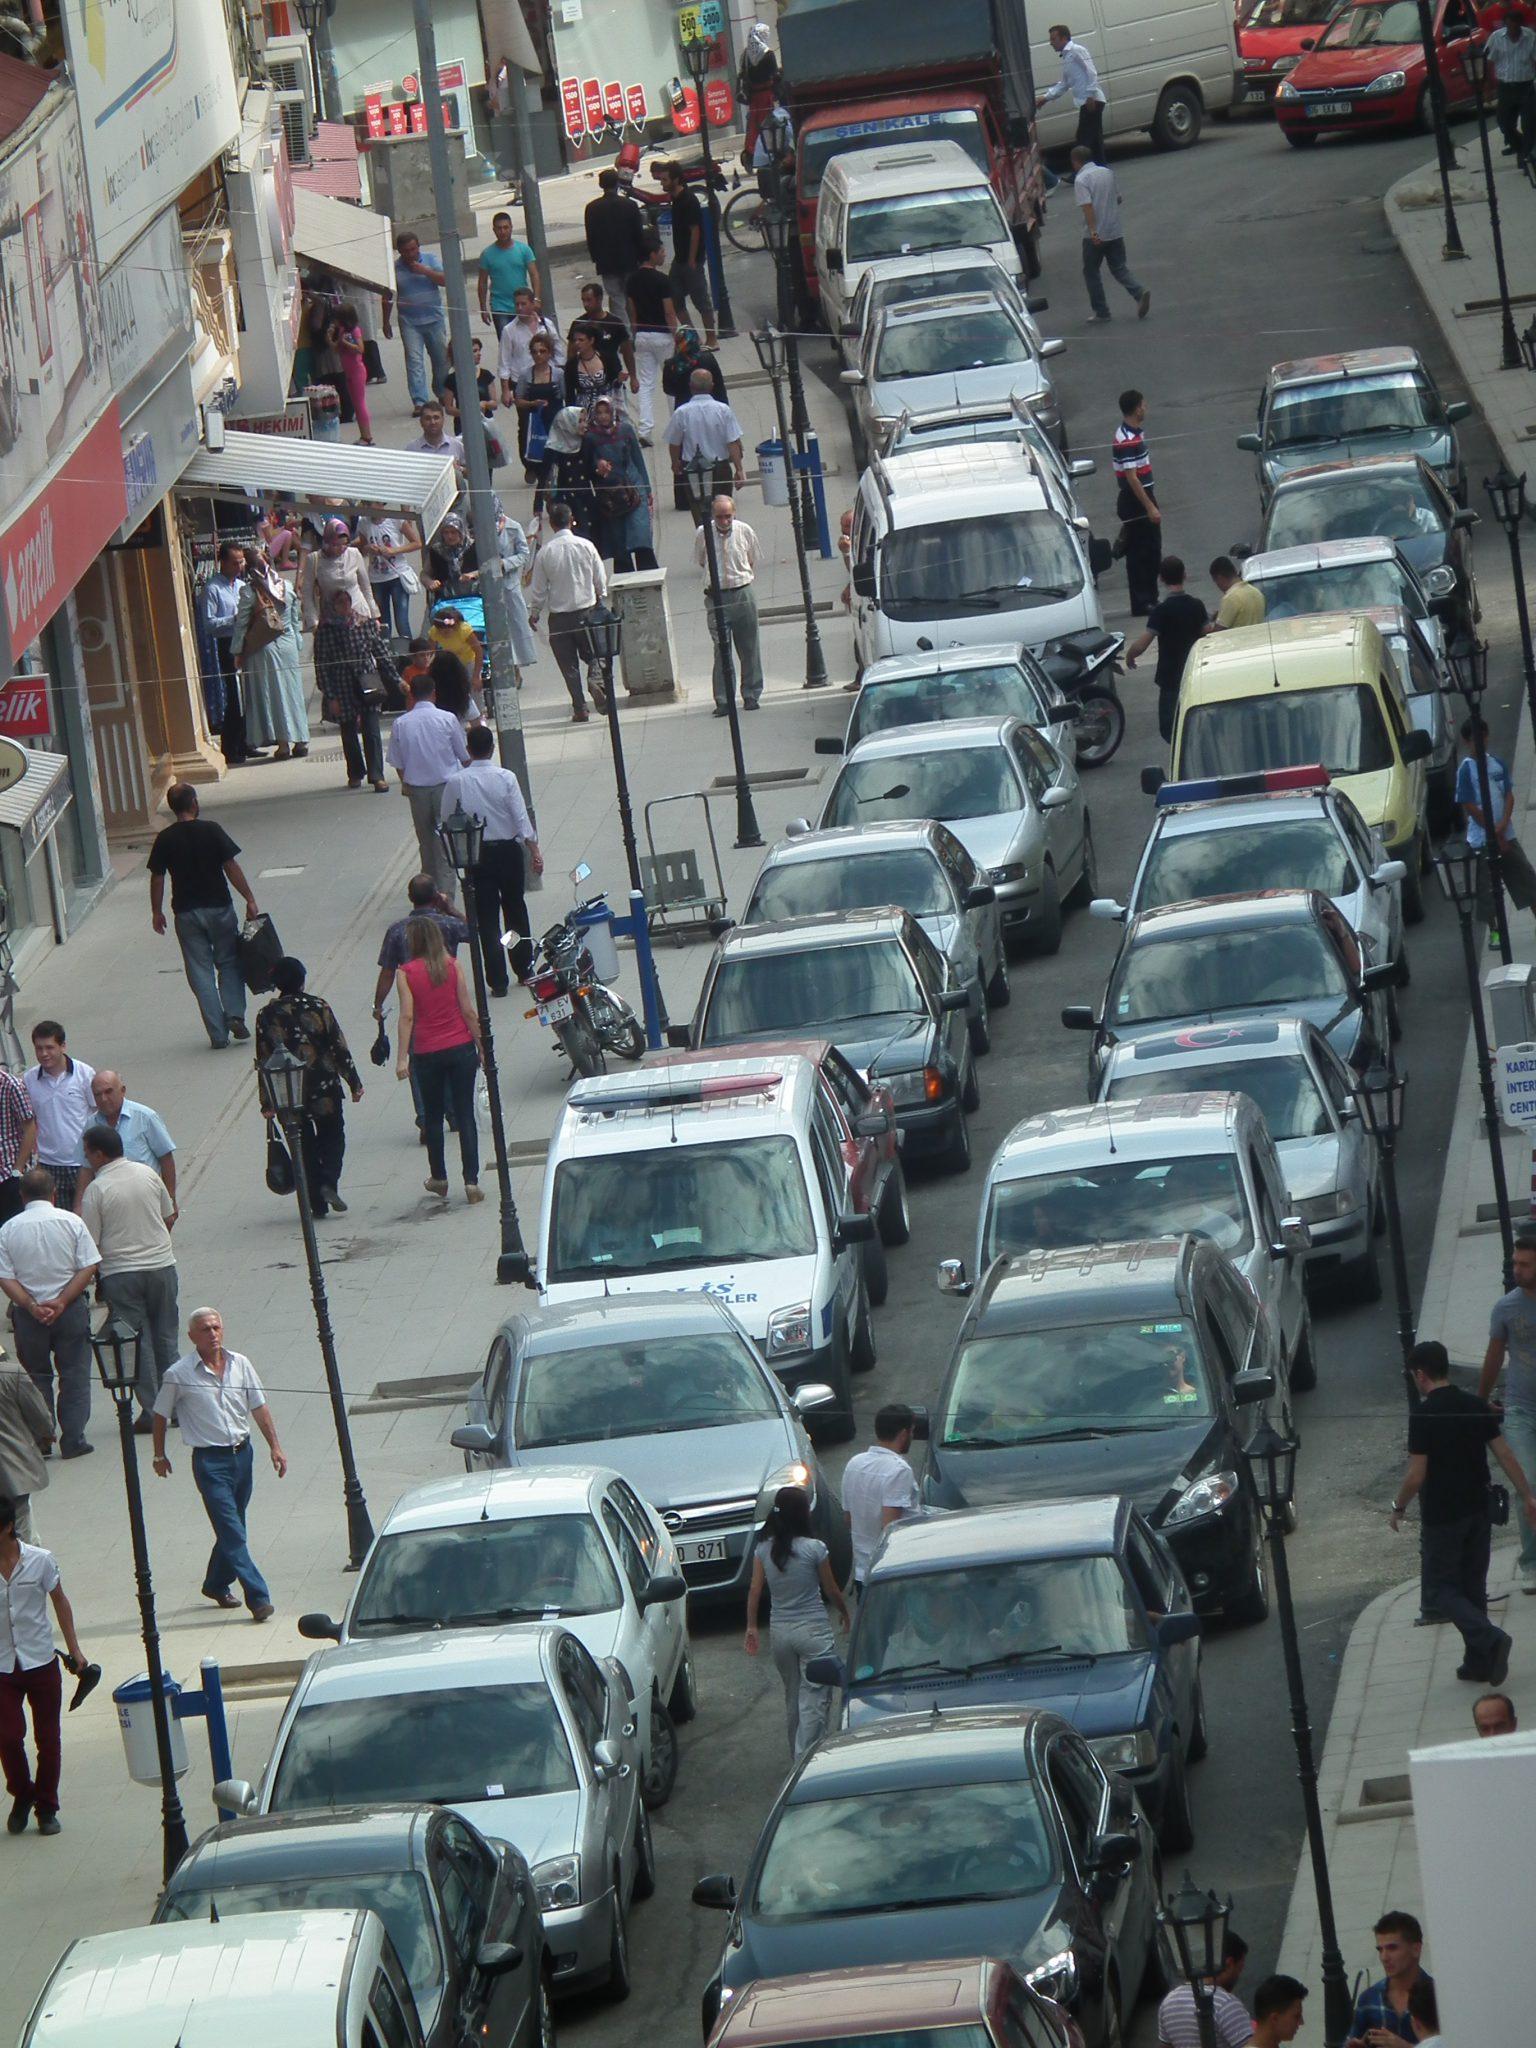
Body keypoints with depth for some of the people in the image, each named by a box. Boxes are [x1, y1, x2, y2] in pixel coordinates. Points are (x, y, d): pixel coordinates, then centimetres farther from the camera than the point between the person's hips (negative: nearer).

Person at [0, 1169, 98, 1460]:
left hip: (28, 1315, 1)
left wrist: (32, 1307, -12)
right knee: (74, 1374, 8)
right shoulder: (71, 1222, -6)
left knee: (37, 1376, 13)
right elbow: (88, 1268, -8)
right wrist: (62, 1302, -10)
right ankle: (73, 1439, 4)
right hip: (70, 1312, -1)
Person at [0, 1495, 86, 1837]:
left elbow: (60, 1602, 5)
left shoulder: (40, 1561, -7)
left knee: (47, 1740, 7)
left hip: (41, 1663, 0)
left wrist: (74, 1648, 4)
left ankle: (46, 1808, 21)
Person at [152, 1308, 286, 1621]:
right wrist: (159, 1456, 10)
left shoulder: (240, 1364, 3)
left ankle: (217, 1585, 37)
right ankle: (258, 1598, -15)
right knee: (233, 1532, -11)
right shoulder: (179, 1375, -9)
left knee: (232, 1527, 16)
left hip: (241, 1452, 5)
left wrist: (275, 1447, 5)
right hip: (209, 1460, -5)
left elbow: (259, 1407, 9)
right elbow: (160, 1416, 4)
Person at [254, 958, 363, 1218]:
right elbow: (339, 1047, -4)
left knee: (305, 1147, 11)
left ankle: (317, 1203, 10)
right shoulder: (318, 1007, -6)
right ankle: (329, 1182, -8)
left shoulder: (267, 1015, -3)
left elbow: (263, 1060, -2)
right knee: (332, 1137, 16)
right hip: (324, 1088, -1)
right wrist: (354, 1083, 4)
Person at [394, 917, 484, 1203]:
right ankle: (471, 1181, -3)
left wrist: (402, 1057, -10)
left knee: (433, 1116, 16)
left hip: (427, 1053, -1)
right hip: (460, 1048, 1)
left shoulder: (406, 973, -6)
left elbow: (407, 1016, -11)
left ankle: (438, 1178, 25)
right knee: (465, 1115, 3)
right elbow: (468, 1010, -3)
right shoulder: (453, 966, -2)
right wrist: (481, 1046, 4)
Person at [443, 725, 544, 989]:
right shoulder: (505, 778, -11)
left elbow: (447, 822, 0)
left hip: (476, 855, 0)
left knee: (487, 918, 3)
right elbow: (521, 817, -12)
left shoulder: (455, 782, -8)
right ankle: (524, 969, 27)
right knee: (515, 909, 18)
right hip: (507, 849, 0)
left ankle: (497, 981, 1)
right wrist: (534, 850, -7)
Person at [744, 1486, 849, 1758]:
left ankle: (797, 1754, 28)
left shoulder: (764, 1548, -2)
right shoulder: (814, 1549, -12)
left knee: (792, 1695, 19)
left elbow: (755, 1589, -1)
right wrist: (845, 1613, 17)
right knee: (814, 1699, -2)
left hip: (779, 1630, 5)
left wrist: (751, 1627, 8)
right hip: (813, 1630, -5)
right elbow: (831, 1590, -1)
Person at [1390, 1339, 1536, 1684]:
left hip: (1442, 1518, -6)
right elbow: (1505, 1454, 1)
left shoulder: (1424, 1416, -16)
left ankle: (1490, 1639, -19)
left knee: (1440, 1589, 2)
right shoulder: (1477, 1407, 2)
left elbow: (1416, 1476, -16)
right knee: (1473, 1586, 16)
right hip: (1478, 1512, 6)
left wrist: (1398, 1507, 0)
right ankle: (1479, 1663, 18)